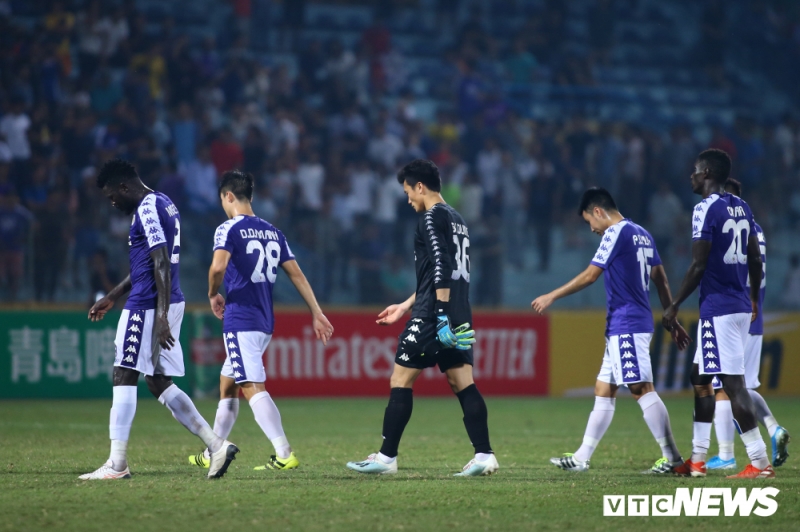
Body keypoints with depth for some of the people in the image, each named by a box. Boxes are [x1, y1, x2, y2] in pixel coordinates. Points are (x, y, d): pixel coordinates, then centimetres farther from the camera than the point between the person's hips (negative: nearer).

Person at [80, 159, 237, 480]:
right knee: (159, 382, 11)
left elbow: (161, 266, -20)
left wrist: (161, 318, -23)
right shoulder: (162, 204, 18)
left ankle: (117, 464, -4)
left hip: (148, 307, -10)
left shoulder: (147, 210, -13)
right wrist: (112, 297, 31)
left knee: (124, 376, -4)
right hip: (164, 305, 10)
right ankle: (216, 445, 6)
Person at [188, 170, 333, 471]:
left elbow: (218, 267, -24)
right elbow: (296, 274, 13)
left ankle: (284, 454, -26)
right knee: (227, 383, 19)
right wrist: (316, 313, 14)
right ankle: (212, 454, 26)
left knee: (253, 388, -13)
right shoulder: (273, 232, 14)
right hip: (265, 322, 8)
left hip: (240, 321, -8)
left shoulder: (229, 229, -7)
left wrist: (213, 295, -5)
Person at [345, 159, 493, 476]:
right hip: (458, 317, 9)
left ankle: (386, 458, 1)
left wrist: (442, 314, -24)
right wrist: (406, 305, 30)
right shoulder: (456, 219, 20)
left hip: (432, 318, -9)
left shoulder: (432, 218, -8)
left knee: (400, 381, -1)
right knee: (463, 385, 5)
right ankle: (484, 455, -3)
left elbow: (441, 268, -20)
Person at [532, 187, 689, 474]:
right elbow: (661, 280, 19)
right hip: (621, 329, 10)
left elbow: (590, 275, -12)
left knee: (641, 389, -11)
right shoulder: (643, 235, 16)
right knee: (603, 391, 11)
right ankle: (581, 458, 15)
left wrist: (551, 297, -4)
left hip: (626, 326, -10)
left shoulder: (616, 233, -10)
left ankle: (673, 458, -14)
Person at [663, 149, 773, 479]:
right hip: (740, 305, 9)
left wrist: (675, 306, -10)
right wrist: (754, 299, 30)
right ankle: (698, 459, 20)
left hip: (718, 308, -9)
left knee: (733, 382, -8)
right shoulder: (741, 208, 12)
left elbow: (698, 265, -17)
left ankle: (760, 462, -10)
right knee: (700, 377, 18)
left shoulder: (707, 209, -14)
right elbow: (755, 259, 17)